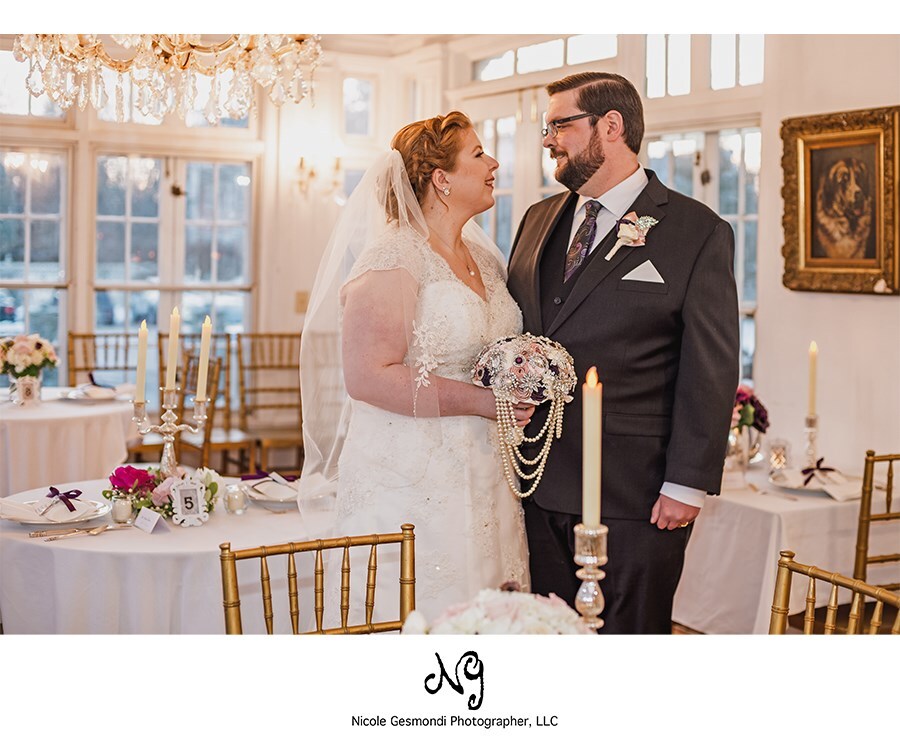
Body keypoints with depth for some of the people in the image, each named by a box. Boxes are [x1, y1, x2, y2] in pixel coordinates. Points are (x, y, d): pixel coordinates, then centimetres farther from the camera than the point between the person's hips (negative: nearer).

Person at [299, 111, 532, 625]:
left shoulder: (484, 259, 14)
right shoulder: (393, 260, -12)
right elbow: (368, 376, -20)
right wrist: (480, 400, -18)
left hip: (481, 479, 8)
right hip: (412, 481, -8)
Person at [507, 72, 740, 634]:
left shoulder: (699, 232, -5)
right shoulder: (539, 220, 12)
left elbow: (710, 373, -8)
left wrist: (687, 484, -11)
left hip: (635, 494, -5)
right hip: (539, 488, 5)